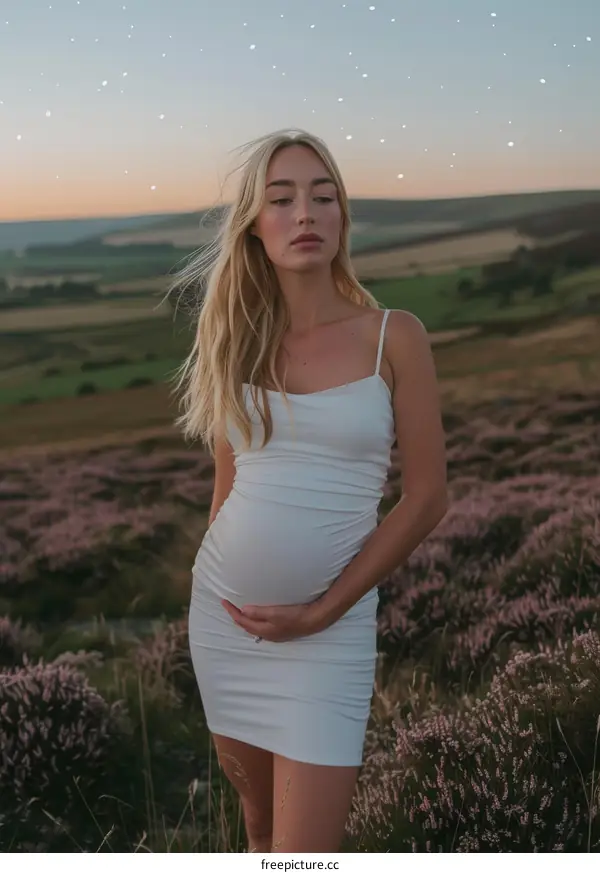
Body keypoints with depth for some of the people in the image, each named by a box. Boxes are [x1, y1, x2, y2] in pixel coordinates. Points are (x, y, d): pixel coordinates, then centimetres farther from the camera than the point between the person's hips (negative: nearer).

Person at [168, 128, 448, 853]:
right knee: (258, 824, 17)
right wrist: (221, 594, 15)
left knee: (305, 851, -4)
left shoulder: (394, 336, -5)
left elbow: (426, 496, -6)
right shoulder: (237, 339, 4)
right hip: (223, 614, 3)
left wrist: (323, 611, -10)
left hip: (330, 625, -3)